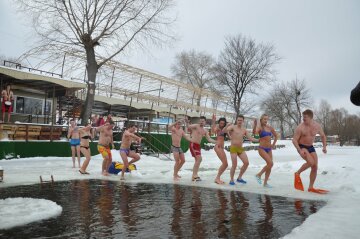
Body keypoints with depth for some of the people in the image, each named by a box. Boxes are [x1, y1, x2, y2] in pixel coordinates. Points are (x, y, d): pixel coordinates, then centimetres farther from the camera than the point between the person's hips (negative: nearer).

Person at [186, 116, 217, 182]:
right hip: (193, 144, -8)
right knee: (199, 159, -18)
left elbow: (209, 139, 11)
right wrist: (187, 123, -41)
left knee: (197, 160, 12)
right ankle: (195, 175, -10)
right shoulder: (196, 126, -4)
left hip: (198, 145, 8)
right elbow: (188, 127, -19)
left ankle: (194, 176, 24)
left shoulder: (205, 131, 15)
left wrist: (216, 142, -1)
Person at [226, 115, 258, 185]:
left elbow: (250, 138, 11)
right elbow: (225, 130, -21)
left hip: (241, 148, 6)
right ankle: (231, 180, 10)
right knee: (234, 165, -9)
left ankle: (239, 178, 15)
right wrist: (227, 126, -42)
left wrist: (259, 140, 0)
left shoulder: (244, 130, 12)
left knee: (246, 163, -2)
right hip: (233, 148, -5)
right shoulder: (233, 127, -3)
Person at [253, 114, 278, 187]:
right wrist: (255, 126, -46)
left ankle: (265, 183, 15)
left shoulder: (270, 128, 8)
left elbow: (276, 136, 23)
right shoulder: (260, 127, -8)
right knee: (270, 163, -19)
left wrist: (273, 144, 15)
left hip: (269, 149, 6)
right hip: (262, 148, -6)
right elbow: (255, 133, -31)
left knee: (269, 165, 4)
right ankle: (259, 175, 1)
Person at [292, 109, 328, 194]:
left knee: (315, 167, 2)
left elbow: (323, 136, 12)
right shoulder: (300, 127, -18)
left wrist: (324, 146, 0)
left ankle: (311, 187, 14)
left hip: (311, 147, 5)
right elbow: (294, 140, -16)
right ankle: (297, 173, -1)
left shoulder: (317, 126, -6)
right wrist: (300, 150, -28)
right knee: (311, 162, -27)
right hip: (302, 147, -5)